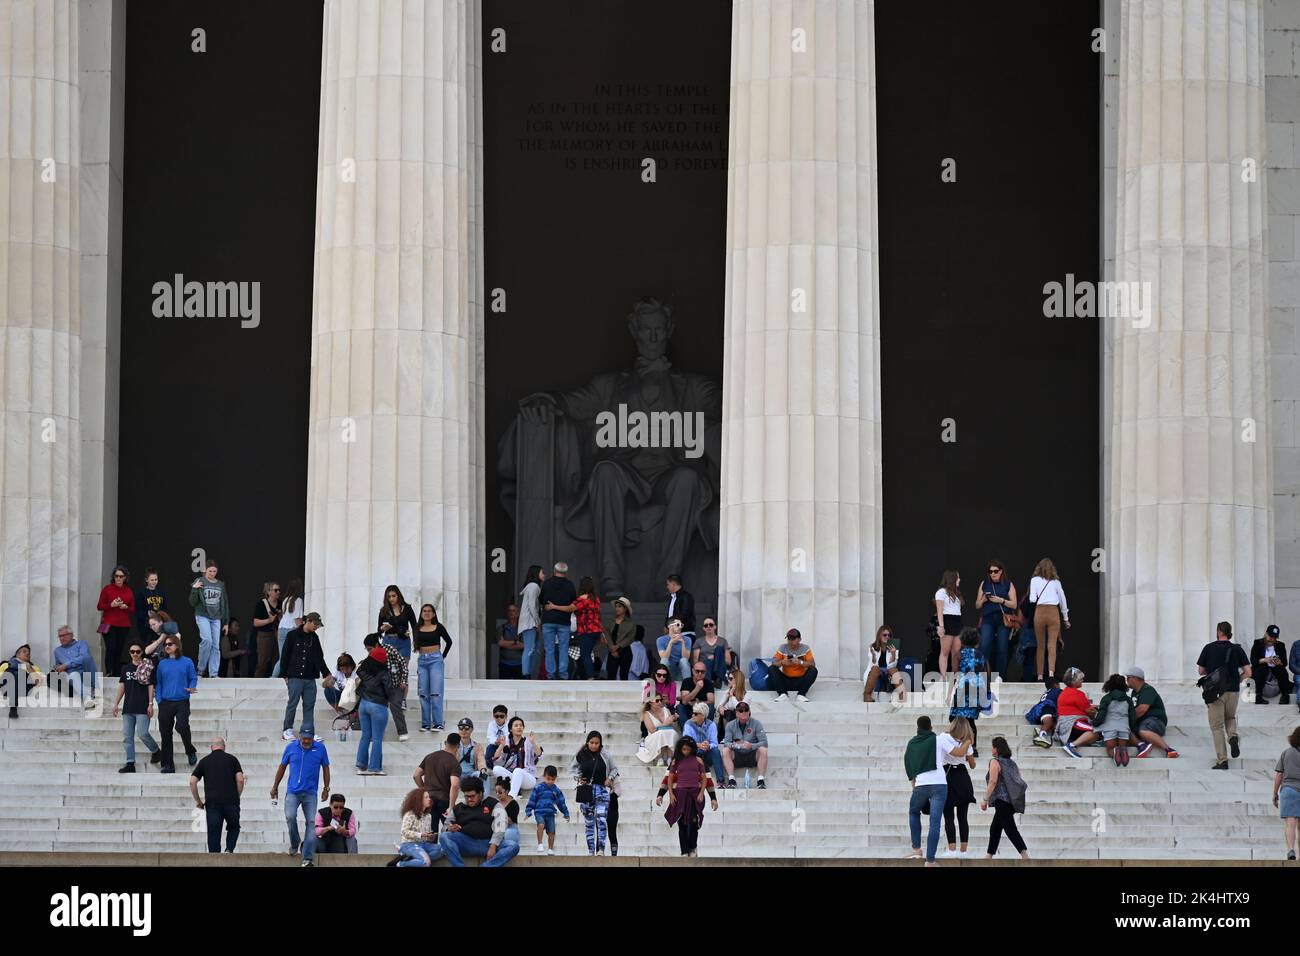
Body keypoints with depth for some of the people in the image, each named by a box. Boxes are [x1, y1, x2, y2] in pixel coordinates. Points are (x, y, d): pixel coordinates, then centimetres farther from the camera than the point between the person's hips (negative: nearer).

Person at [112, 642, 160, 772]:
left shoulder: (147, 668, 0)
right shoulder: (125, 668, 13)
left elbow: (151, 686, -2)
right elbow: (122, 686, 16)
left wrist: (150, 704, -8)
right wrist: (116, 704, 13)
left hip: (142, 707, -5)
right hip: (128, 708, 5)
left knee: (142, 733, -11)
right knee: (127, 737, 1)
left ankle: (156, 751, 15)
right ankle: (130, 764, 3)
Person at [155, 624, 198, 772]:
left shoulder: (187, 662, 2)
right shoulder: (162, 664, 10)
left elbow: (193, 678, 7)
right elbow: (158, 683, 12)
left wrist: (191, 688, -14)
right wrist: (159, 700, 2)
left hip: (182, 702, -3)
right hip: (165, 703, 3)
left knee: (182, 726, -24)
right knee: (165, 733, 3)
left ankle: (191, 751, 3)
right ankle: (168, 764, 10)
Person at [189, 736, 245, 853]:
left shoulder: (204, 761, 12)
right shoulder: (232, 759, 9)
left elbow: (192, 782, 6)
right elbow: (240, 780, -1)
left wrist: (197, 801, 14)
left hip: (212, 803, 0)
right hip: (231, 801, 0)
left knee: (214, 834, 4)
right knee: (233, 828, 18)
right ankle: (229, 850, -2)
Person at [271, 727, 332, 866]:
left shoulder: (320, 748, 0)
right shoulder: (291, 747, 1)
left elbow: (325, 768, 10)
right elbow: (282, 767, 12)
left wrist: (326, 788, 9)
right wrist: (275, 787, 15)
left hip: (310, 793, 0)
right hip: (293, 792, 0)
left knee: (311, 823, -6)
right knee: (290, 817, -20)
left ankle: (307, 858, -5)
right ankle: (294, 843, 8)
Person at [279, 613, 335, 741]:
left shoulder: (314, 638, 12)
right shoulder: (293, 635, -3)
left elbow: (319, 658, 19)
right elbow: (285, 656, -1)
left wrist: (327, 674, 13)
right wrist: (284, 675, -4)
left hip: (310, 678, 5)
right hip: (295, 677, -5)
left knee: (309, 705, 4)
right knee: (292, 704, -2)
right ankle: (287, 730, 10)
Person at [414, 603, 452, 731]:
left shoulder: (438, 627, 0)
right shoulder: (418, 628, 7)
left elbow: (449, 641, 11)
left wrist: (443, 656, 11)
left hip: (436, 660, -4)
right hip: (422, 661, 4)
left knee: (436, 692, -10)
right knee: (423, 693, 3)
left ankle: (438, 723, -11)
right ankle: (425, 723, 7)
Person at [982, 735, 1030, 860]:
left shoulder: (995, 762, -7)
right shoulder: (1012, 763, 17)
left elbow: (993, 782, -15)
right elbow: (1019, 781, 18)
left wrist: (985, 800, -13)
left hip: (1002, 800, -9)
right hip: (1012, 801, 9)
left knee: (1010, 829, -12)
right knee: (995, 828, 17)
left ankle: (1024, 854, -22)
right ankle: (989, 855, 20)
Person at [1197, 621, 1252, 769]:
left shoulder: (1209, 648, -1)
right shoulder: (1237, 649, 2)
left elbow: (1201, 671, 6)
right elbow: (1248, 672, -1)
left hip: (1215, 691, -2)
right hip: (1233, 690, 2)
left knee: (1217, 726, 4)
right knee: (1230, 718, 26)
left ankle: (1222, 761, -2)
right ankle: (1233, 736, -6)